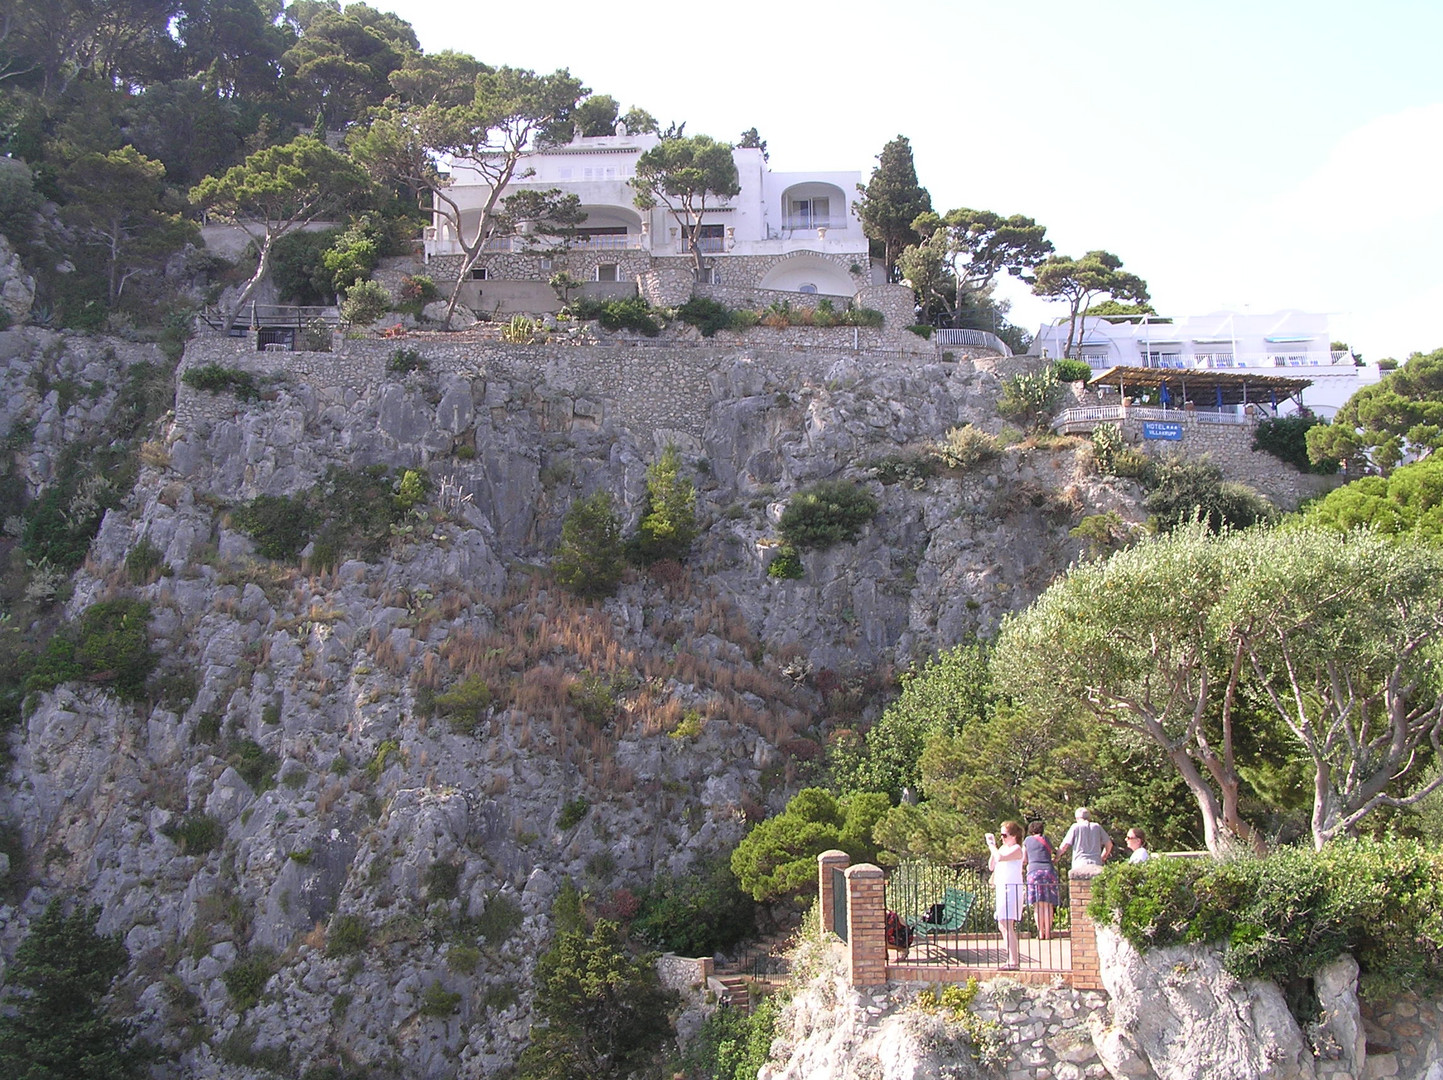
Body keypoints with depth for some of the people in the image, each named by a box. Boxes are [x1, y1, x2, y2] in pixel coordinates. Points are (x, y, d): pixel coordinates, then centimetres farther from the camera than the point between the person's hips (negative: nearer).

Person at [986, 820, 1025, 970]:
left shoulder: (1016, 849, -8)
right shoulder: (1003, 848, 18)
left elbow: (1000, 857, -25)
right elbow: (991, 866, 16)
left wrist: (992, 845, -11)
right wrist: (993, 847, 7)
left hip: (1012, 889, -10)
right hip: (1001, 888, 10)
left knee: (1008, 925, -14)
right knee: (1002, 926, 10)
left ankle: (1014, 962, -15)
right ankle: (1012, 959, 15)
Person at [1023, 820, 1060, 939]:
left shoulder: (1027, 840, 12)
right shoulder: (1046, 840, 17)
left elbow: (1024, 860, 15)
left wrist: (1022, 868, 38)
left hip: (1034, 872, -2)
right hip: (1049, 871, 2)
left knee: (1038, 904, -2)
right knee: (1048, 904, 2)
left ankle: (1041, 933, -6)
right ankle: (1048, 932, -1)